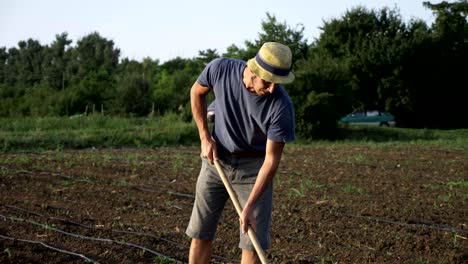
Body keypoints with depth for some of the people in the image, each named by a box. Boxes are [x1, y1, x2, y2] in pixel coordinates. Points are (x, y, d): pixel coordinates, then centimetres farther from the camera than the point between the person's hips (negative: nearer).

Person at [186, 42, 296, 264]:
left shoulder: (281, 106, -28)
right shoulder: (220, 68, -21)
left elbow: (271, 160, -21)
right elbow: (197, 93, 3)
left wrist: (249, 207, -24)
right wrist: (204, 137, -3)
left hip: (253, 167, -2)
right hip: (216, 160, 3)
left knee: (253, 241, -5)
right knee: (200, 234, 6)